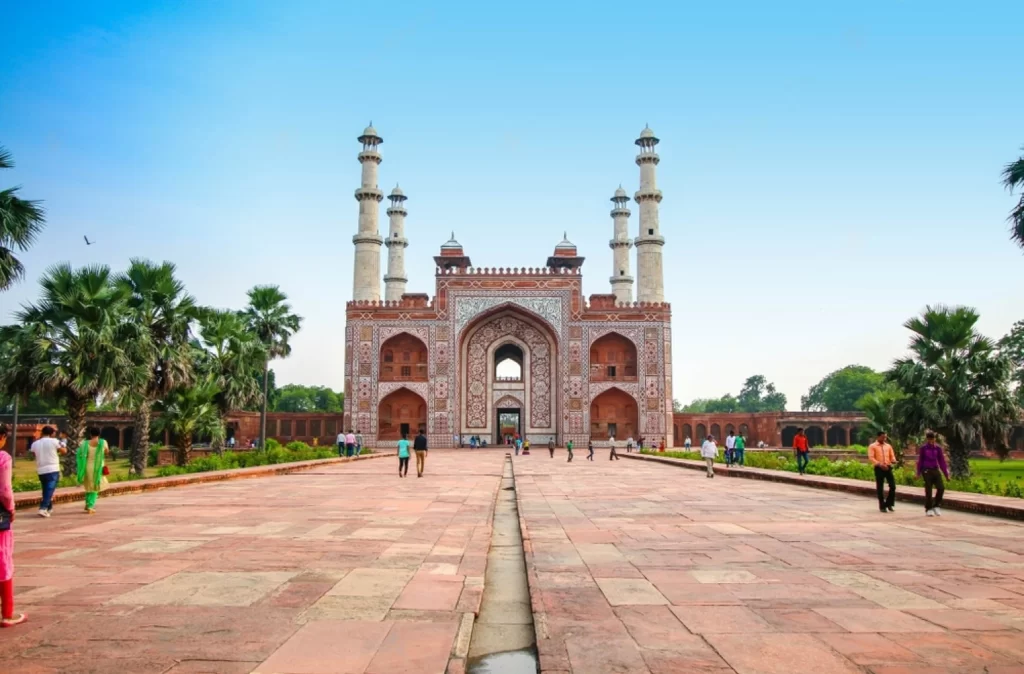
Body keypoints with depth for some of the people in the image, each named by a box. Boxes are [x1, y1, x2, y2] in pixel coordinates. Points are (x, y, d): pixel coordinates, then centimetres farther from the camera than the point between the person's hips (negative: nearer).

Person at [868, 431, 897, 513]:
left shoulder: (888, 446, 16)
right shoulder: (872, 446, 1)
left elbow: (892, 456, 15)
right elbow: (871, 458, -8)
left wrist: (893, 460, -9)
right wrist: (879, 464, -22)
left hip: (888, 468, 4)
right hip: (879, 468, -4)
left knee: (893, 485, -3)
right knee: (880, 488, 2)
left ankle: (889, 503, 15)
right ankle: (882, 506, 10)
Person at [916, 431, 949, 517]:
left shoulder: (938, 448, 5)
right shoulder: (923, 448, -2)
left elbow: (942, 461, 6)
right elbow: (920, 461, 0)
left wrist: (946, 474, 4)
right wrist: (919, 473, -4)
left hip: (936, 470, 3)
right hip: (926, 471, -3)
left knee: (941, 488, -11)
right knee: (928, 491, -3)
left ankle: (936, 506, 9)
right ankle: (928, 509, 8)